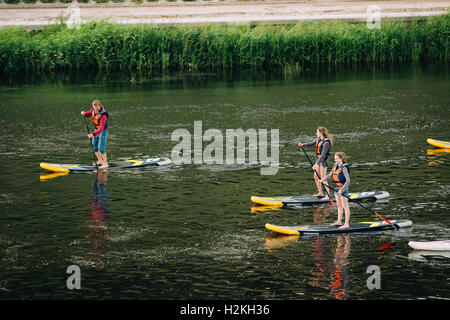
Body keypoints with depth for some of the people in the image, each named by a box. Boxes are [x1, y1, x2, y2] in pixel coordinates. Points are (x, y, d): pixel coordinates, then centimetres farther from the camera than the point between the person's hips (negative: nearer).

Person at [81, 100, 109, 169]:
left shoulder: (103, 115, -31)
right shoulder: (94, 110, -8)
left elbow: (101, 128, -37)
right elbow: (88, 114, 9)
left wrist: (93, 134, -47)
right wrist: (84, 113, -17)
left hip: (103, 131, -8)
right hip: (97, 130, 8)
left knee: (101, 148, -14)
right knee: (94, 147, 12)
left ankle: (105, 163, -8)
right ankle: (100, 161, 28)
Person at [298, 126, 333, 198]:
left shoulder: (326, 142, -23)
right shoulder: (318, 139, 4)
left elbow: (323, 155, -28)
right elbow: (312, 144, 14)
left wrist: (316, 164, -32)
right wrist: (303, 144, -3)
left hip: (323, 161, -9)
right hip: (318, 160, 9)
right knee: (316, 177, 15)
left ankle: (328, 195, -5)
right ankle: (320, 193, 28)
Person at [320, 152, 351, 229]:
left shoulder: (344, 168, -18)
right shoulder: (336, 166, 8)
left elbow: (348, 180, -22)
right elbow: (330, 175, 11)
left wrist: (342, 190, -28)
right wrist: (323, 179, -8)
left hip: (343, 188, -9)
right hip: (337, 188, 9)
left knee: (345, 206, -3)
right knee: (339, 205, 18)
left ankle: (347, 224, 0)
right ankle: (339, 221, 30)